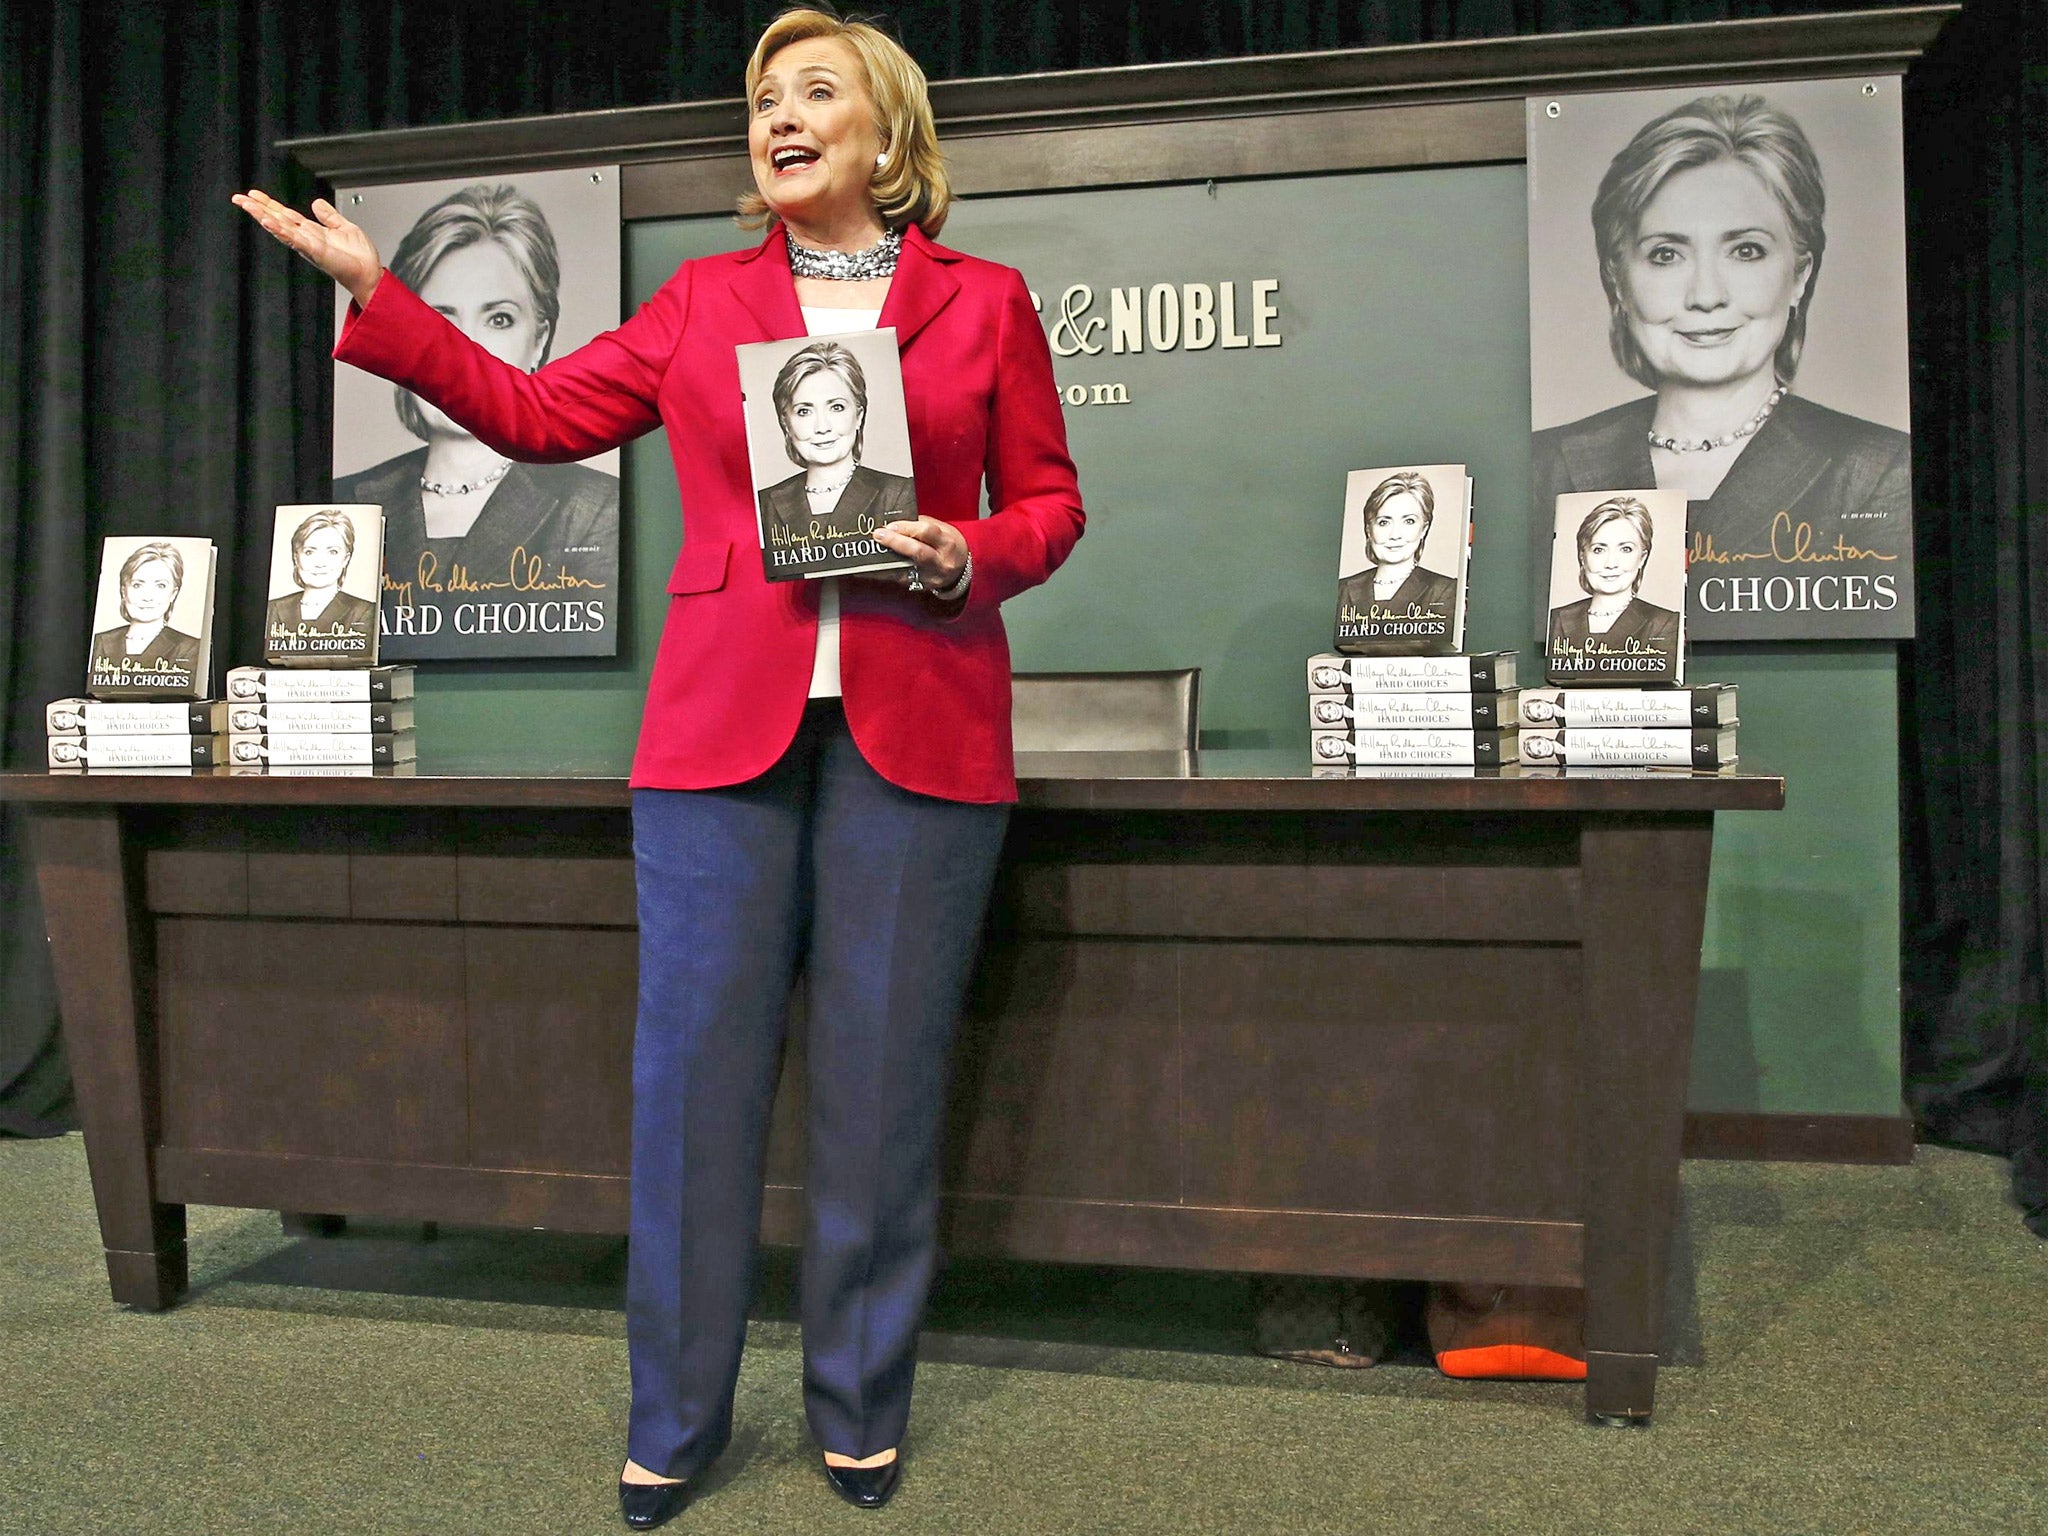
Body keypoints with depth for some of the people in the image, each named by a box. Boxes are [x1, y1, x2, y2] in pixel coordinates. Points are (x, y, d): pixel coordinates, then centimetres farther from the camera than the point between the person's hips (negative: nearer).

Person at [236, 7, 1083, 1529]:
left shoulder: (985, 301, 11)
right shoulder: (703, 301, 15)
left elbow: (1049, 503, 11)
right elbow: (537, 413, 16)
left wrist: (965, 559, -9)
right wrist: (375, 294, 13)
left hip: (919, 734, -1)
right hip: (722, 728, 2)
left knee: (884, 1081, 4)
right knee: (694, 1069, 2)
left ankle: (862, 1413, 23)